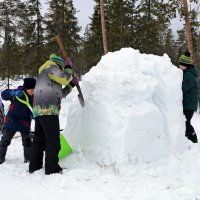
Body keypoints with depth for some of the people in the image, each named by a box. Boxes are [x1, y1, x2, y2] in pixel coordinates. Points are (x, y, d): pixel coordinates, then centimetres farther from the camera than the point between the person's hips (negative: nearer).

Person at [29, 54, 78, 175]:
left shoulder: (45, 74, 33)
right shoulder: (50, 67, 6)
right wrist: (68, 67, 13)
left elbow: (58, 95, 31)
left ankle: (35, 166, 16)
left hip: (39, 110, 10)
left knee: (39, 140, 12)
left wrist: (71, 85, 27)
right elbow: (64, 79, -3)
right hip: (49, 110, -10)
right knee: (53, 140, -6)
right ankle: (52, 168, -5)